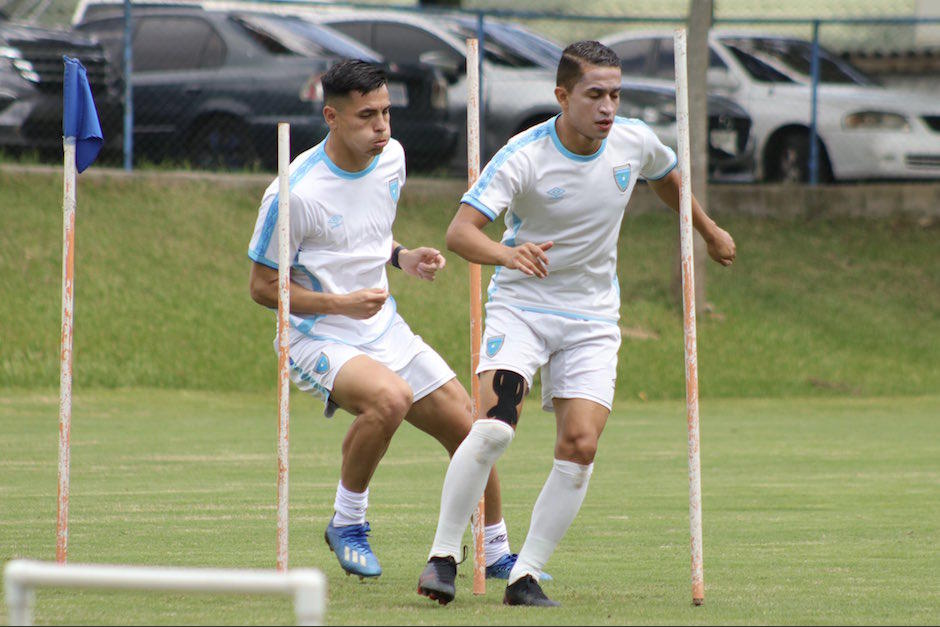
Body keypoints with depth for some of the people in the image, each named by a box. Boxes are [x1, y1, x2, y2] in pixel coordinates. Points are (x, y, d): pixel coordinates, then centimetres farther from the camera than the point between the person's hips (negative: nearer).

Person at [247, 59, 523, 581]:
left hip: (384, 331, 7)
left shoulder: (391, 158, 1)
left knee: (469, 429, 2)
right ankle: (347, 522, -13)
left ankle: (496, 553, 25)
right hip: (318, 340, -7)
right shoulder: (295, 192, -20)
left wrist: (403, 257, 1)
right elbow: (262, 286, -12)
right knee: (391, 397, -35)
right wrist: (340, 303, -24)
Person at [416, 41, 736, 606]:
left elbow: (667, 177, 21)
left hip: (593, 318, 4)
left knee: (580, 447, -12)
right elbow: (460, 231, -27)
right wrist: (508, 253, -48)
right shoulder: (524, 157, -19)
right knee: (494, 427, -23)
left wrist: (710, 232, 34)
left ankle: (526, 576, -3)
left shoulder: (635, 142, -5)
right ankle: (444, 556, -10)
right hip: (521, 306, -4)